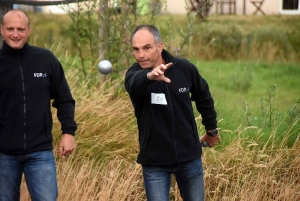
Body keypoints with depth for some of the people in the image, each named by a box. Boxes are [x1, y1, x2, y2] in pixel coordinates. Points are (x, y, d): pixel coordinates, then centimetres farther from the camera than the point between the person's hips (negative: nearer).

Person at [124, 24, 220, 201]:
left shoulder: (184, 68, -6)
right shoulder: (135, 73, -13)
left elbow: (203, 97, 12)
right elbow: (135, 84, -39)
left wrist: (211, 129, 21)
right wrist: (149, 76, -61)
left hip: (189, 156, 2)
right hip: (154, 161, -2)